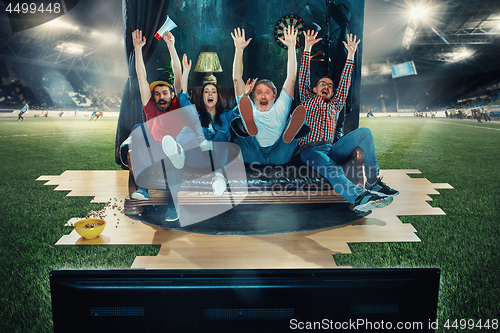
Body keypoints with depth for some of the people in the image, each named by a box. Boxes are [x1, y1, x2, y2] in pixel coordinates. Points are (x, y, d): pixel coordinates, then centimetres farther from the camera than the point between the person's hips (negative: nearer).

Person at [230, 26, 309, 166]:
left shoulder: (280, 109, 19)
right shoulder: (249, 109, 19)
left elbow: (291, 78, 12)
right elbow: (237, 79, 12)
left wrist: (291, 47, 6)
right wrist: (239, 49, 6)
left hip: (278, 158, 1)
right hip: (252, 158, 0)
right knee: (237, 123, -22)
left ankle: (289, 134, -52)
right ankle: (249, 129, -54)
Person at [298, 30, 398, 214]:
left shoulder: (335, 105, 28)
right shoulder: (308, 100, 23)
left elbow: (344, 83, 23)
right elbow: (304, 77, 15)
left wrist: (350, 55, 18)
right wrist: (307, 49, 11)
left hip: (331, 149, 4)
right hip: (310, 149, -4)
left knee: (364, 132, -19)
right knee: (332, 170, -36)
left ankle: (373, 181, -22)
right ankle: (359, 198, -62)